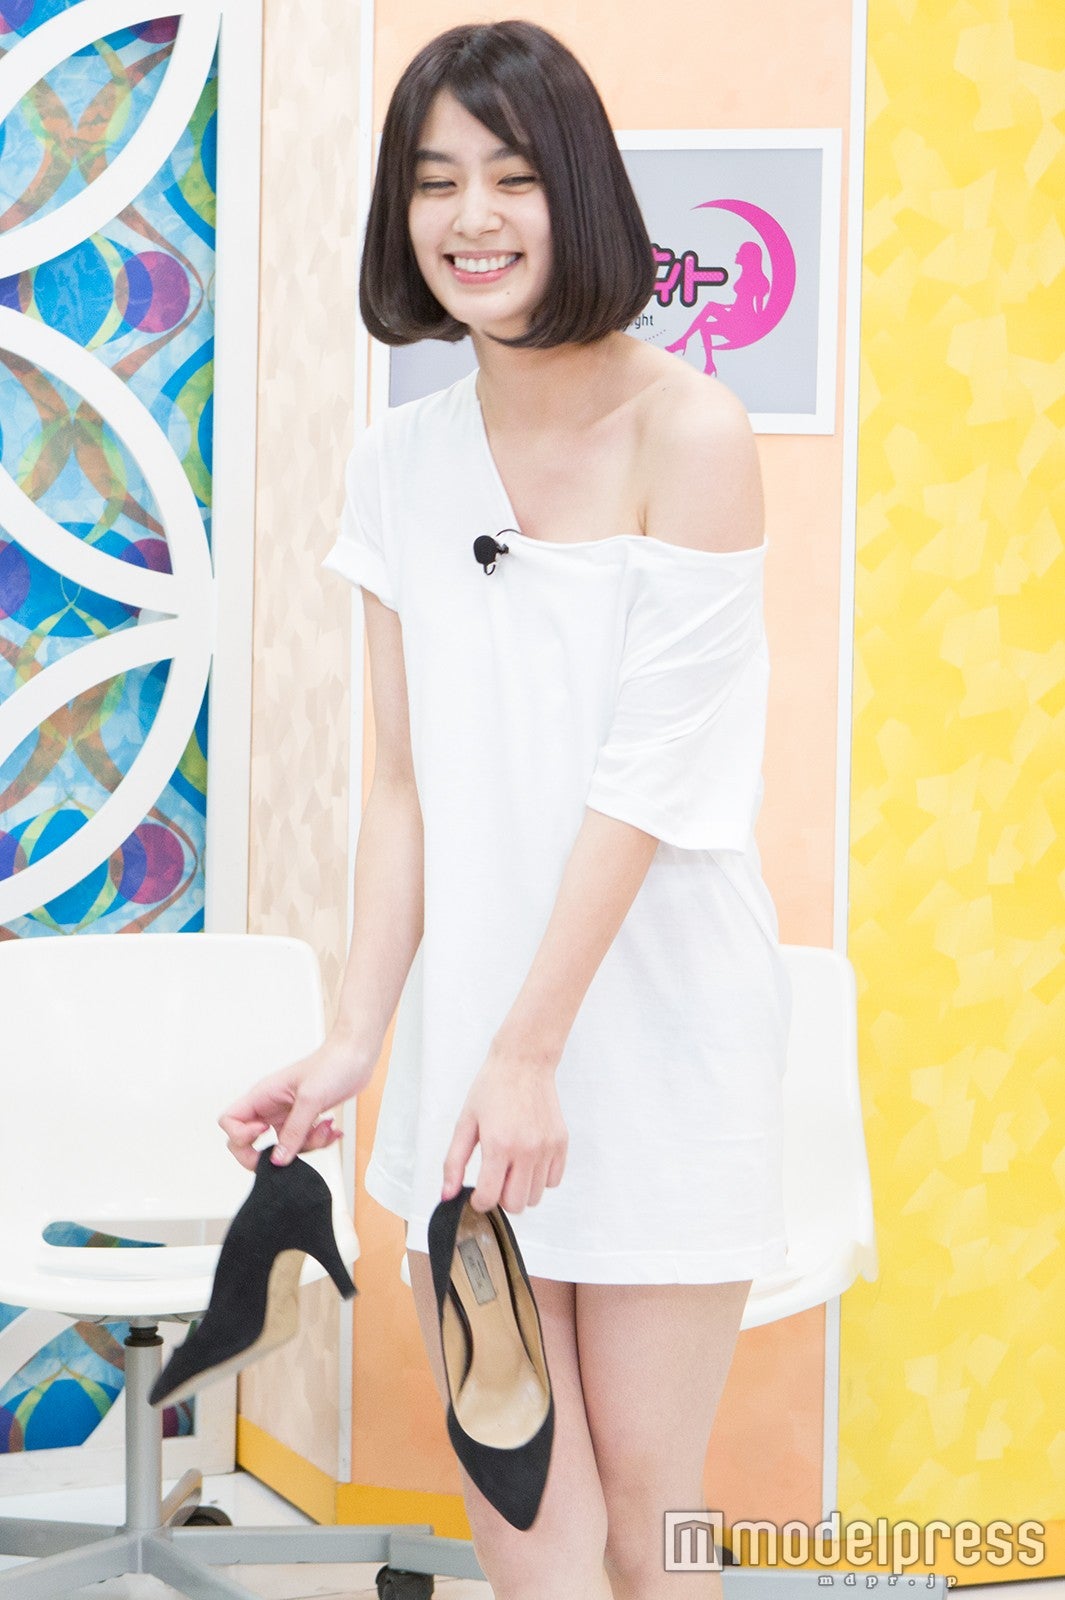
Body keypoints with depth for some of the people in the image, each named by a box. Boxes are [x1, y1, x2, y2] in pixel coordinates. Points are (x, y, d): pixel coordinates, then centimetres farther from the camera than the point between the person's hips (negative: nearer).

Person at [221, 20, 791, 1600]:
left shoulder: (687, 434, -10)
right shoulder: (401, 458, 6)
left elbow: (644, 777, -14)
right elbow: (409, 782, 6)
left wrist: (531, 1050, -17)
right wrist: (357, 1034, -3)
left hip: (656, 1023, -4)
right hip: (469, 1019, 4)